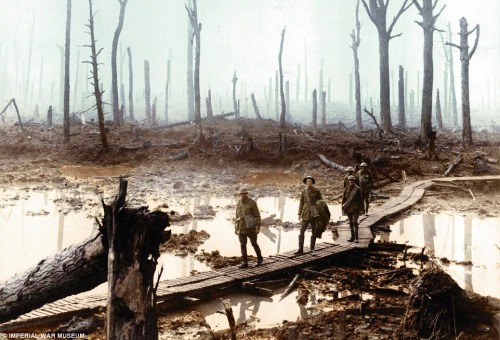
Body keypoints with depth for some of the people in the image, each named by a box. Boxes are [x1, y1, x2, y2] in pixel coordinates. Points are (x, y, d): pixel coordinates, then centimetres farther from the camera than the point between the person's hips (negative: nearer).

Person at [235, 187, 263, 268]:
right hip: (241, 228, 4)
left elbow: (257, 215, -11)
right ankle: (244, 262, 5)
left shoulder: (252, 203, -11)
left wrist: (258, 228, -16)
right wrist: (236, 228, 10)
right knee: (242, 245, 0)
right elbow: (237, 216, 13)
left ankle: (259, 258, 27)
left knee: (254, 244, 6)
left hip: (250, 227, -4)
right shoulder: (238, 203, 5)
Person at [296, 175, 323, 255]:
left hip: (314, 213, 0)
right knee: (302, 231, -6)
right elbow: (301, 203, 8)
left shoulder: (316, 191, 2)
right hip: (306, 213, 0)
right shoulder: (303, 192, 6)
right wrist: (300, 214, 4)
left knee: (313, 232, 5)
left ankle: (312, 249, 15)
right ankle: (300, 249, -1)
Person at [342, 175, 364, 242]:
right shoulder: (346, 189, 4)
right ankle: (352, 236, 21)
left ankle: (356, 238, -13)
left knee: (354, 222, -13)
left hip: (355, 208, -4)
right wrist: (343, 208, 6)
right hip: (348, 208, 4)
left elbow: (360, 199, 0)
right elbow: (343, 199, 8)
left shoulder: (357, 189, -3)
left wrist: (361, 209, -1)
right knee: (350, 222, 12)